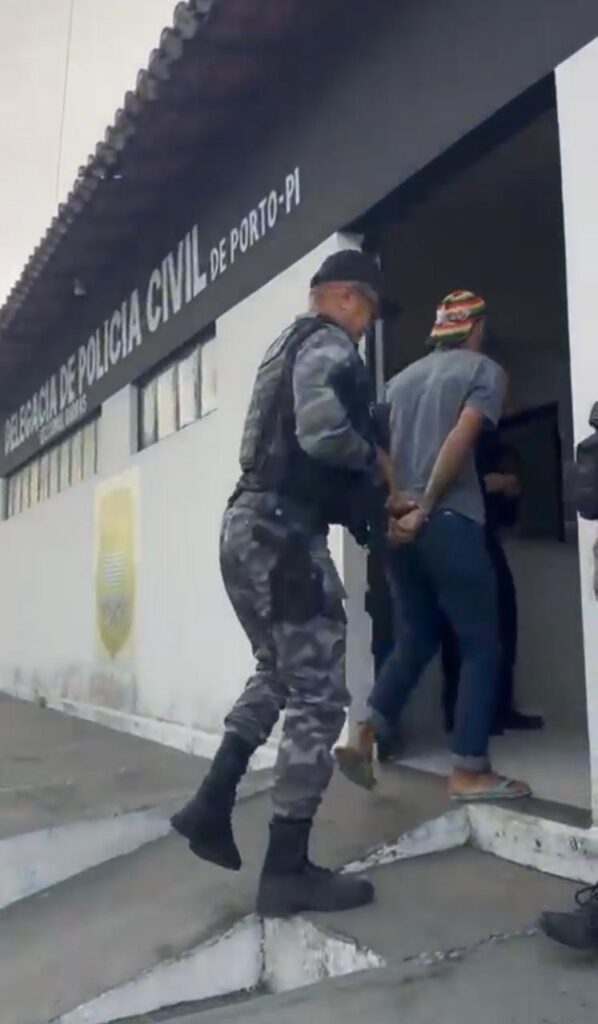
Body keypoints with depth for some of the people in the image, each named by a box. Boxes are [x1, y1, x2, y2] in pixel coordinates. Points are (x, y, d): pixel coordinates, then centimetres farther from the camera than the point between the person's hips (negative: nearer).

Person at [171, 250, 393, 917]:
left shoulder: (288, 347, 25)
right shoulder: (329, 345, -7)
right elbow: (323, 433, -25)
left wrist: (366, 502, 16)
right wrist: (375, 459, -4)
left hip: (250, 527, 10)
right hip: (283, 534, -10)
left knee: (278, 676, 22)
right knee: (318, 697, -4)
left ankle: (210, 806, 20)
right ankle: (287, 871, 3)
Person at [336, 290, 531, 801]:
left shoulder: (403, 377, 21)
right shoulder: (485, 370, 4)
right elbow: (460, 441, -11)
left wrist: (395, 508, 7)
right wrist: (425, 511, -12)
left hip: (399, 525, 6)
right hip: (450, 521, -6)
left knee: (415, 638, 17)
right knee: (481, 644, 3)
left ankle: (364, 740, 10)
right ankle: (470, 771, 4)